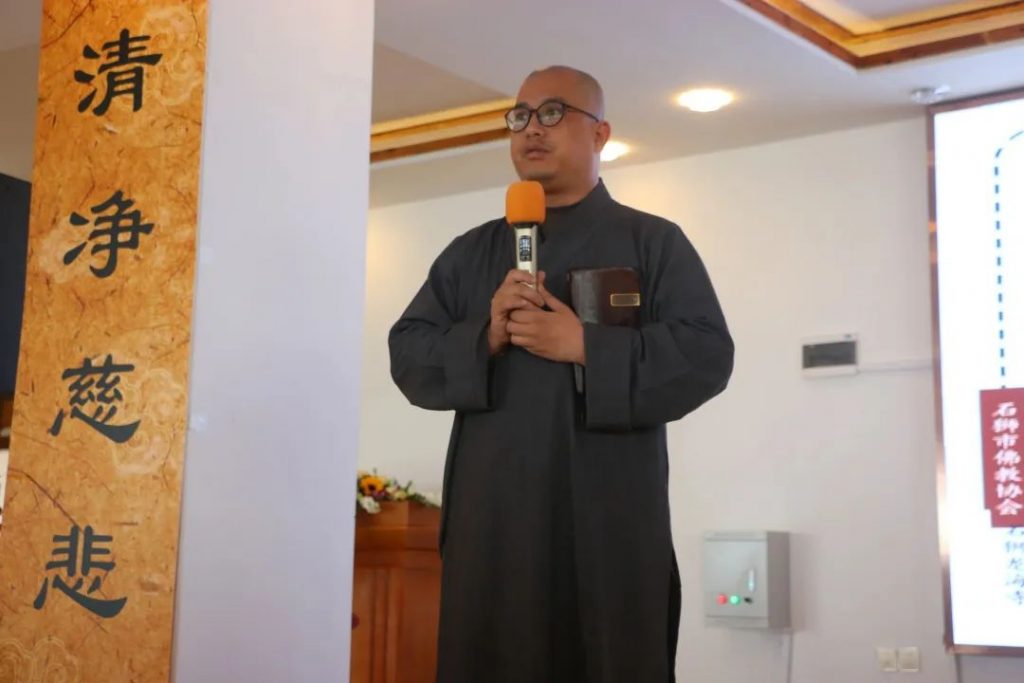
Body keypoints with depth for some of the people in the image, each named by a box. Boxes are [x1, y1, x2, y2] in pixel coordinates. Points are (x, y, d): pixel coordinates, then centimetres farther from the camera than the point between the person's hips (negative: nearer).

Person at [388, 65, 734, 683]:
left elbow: (707, 355, -4)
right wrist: (483, 338, -10)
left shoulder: (654, 242, 7)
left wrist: (586, 347, -13)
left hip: (610, 519, -2)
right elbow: (408, 354, 9)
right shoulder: (472, 252, 16)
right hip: (492, 515, 3)